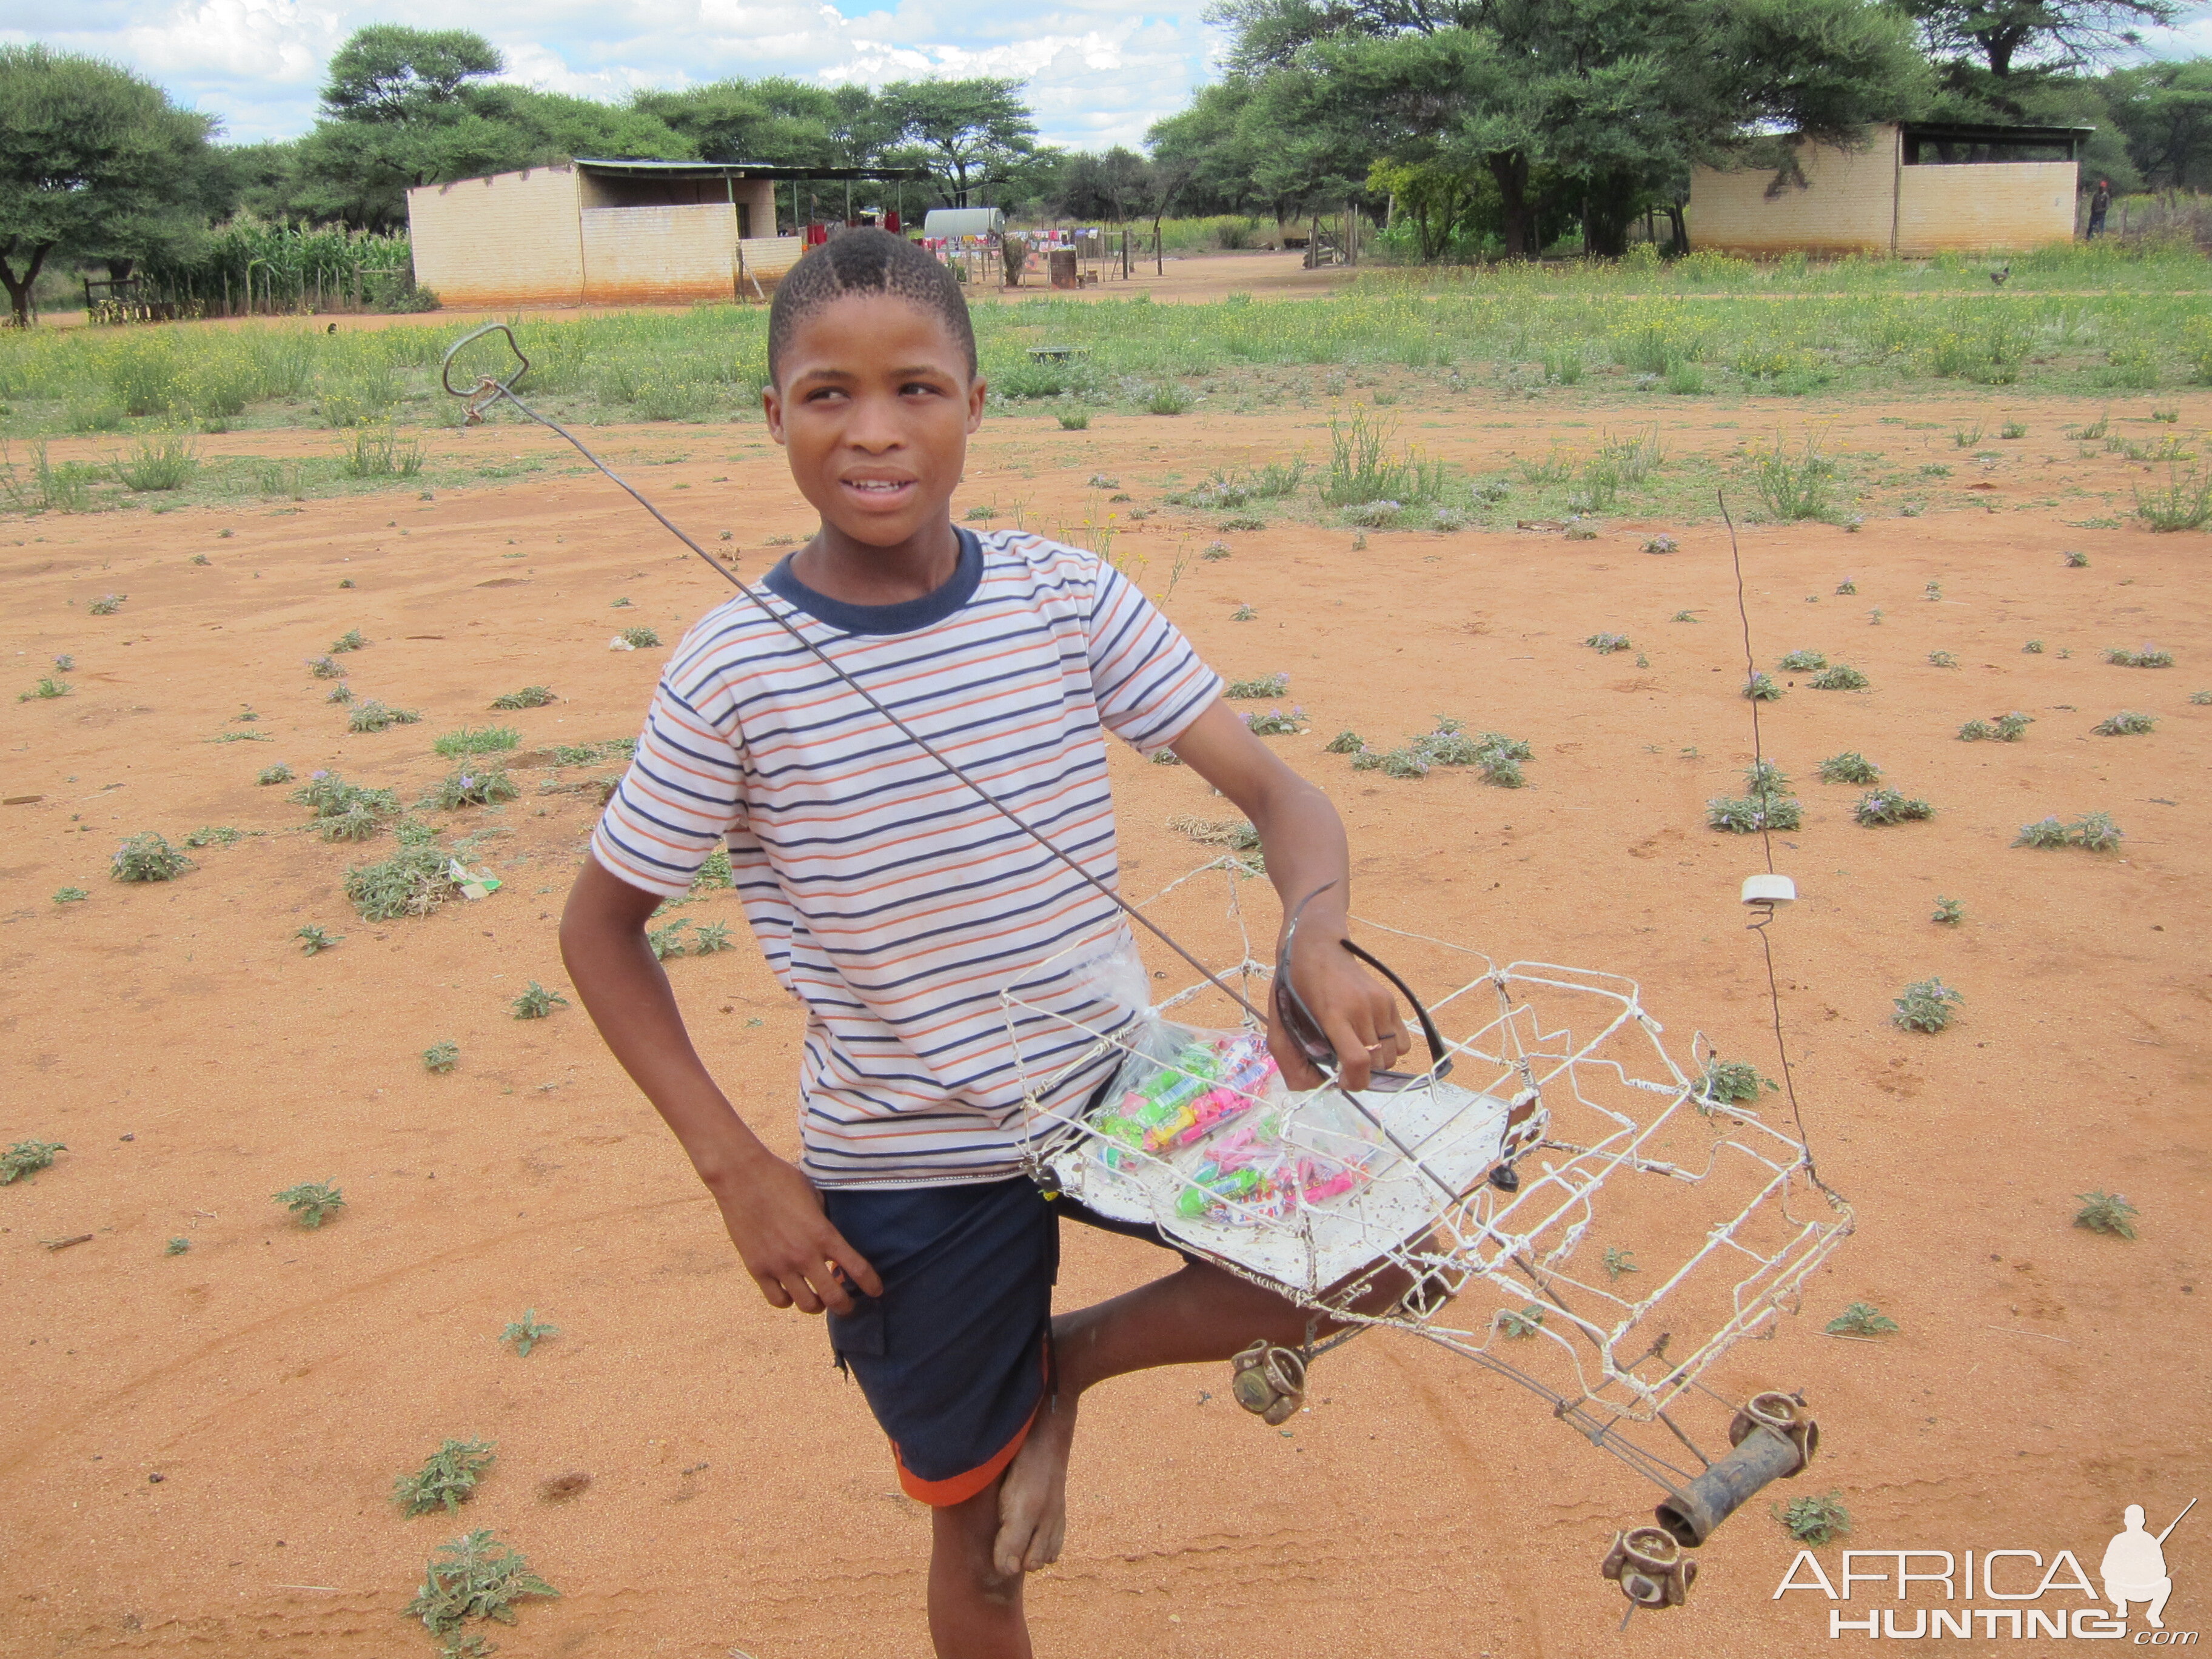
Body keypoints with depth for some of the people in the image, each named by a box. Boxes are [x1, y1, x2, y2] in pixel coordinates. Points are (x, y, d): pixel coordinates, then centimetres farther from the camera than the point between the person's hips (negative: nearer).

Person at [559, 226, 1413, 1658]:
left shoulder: (1065, 595, -11)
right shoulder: (735, 669, -16)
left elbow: (1276, 792, -9)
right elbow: (602, 925, -5)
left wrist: (1319, 945, -31)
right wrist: (739, 1168, -13)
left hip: (1115, 1077, 2)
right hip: (907, 1170, -2)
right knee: (982, 1532, 13)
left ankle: (1066, 1361, 11)